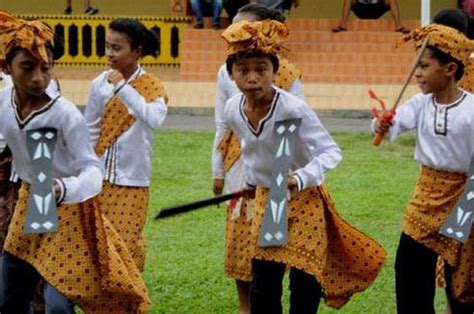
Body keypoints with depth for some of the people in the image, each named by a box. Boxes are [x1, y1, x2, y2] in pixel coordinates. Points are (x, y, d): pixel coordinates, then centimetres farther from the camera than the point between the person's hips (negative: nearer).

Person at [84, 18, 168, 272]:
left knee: (125, 242, -1)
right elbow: (90, 131, 7)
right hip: (100, 177, 3)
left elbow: (155, 119, -30)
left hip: (132, 180, -3)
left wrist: (122, 87, -29)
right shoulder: (100, 83, 0)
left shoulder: (151, 85, -8)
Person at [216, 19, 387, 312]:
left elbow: (331, 151, -25)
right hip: (266, 200, 5)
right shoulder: (233, 110, -9)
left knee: (304, 285, -3)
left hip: (304, 200, -5)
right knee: (263, 286, 9)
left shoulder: (294, 109, -28)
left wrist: (301, 178, -41)